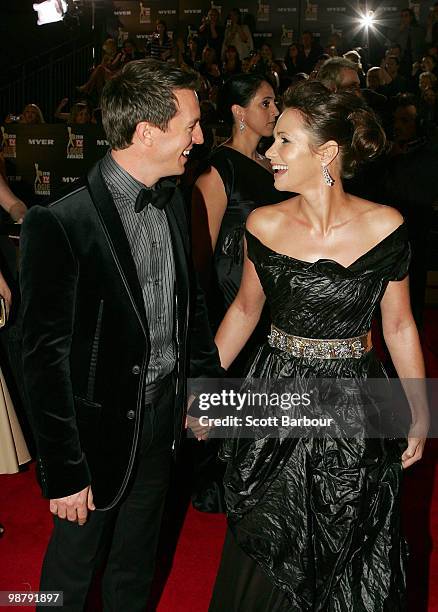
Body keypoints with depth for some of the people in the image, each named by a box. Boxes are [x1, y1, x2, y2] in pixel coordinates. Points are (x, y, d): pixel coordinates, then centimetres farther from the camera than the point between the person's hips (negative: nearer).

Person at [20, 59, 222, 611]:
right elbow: (45, 358, -21)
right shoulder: (58, 224, -24)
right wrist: (64, 472, -16)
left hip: (164, 415, 6)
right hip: (101, 427, -6)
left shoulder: (173, 202, 0)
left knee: (136, 556, 26)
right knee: (75, 557, 18)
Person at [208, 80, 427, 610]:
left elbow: (398, 326, 0)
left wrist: (420, 412, 5)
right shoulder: (264, 224, -7)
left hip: (354, 406, -1)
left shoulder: (384, 227, -11)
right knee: (268, 551, 15)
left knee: (347, 554, 17)